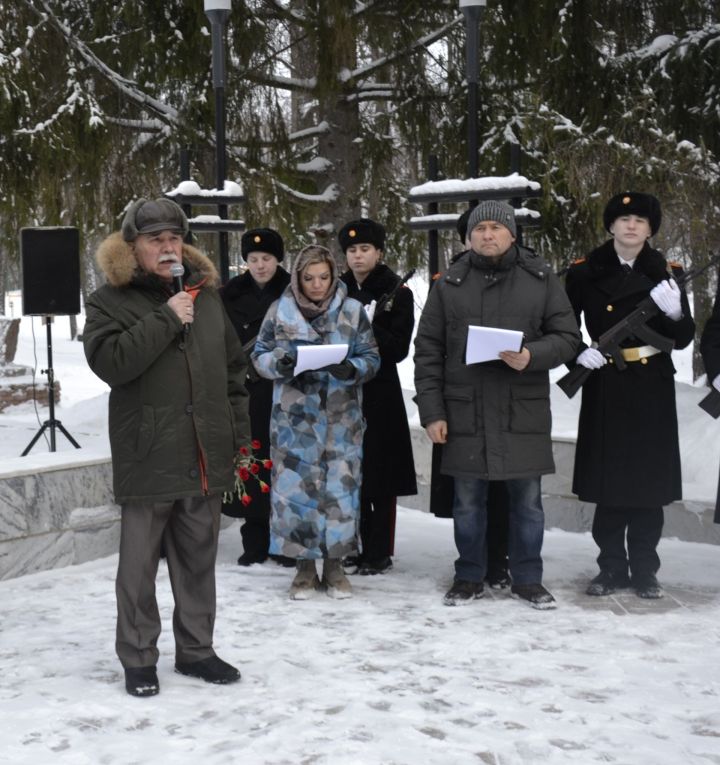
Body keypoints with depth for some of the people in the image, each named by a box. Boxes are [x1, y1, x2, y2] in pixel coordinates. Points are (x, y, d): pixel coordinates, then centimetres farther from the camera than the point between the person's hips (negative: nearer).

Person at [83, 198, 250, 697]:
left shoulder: (207, 295, 11)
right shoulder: (110, 301, -3)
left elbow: (234, 369, 15)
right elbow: (109, 361, -21)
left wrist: (240, 436, 11)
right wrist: (167, 319, -20)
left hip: (205, 457, 5)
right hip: (147, 458, -4)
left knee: (199, 560, 14)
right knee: (140, 565, 4)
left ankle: (196, 649, 28)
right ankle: (139, 659, 18)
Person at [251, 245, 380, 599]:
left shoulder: (352, 310, 2)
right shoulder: (280, 310, 2)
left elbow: (371, 358, 4)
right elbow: (260, 355, 6)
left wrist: (352, 369, -17)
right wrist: (279, 363, -16)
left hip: (342, 420, 0)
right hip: (294, 418, 0)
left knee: (340, 487, 3)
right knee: (297, 486, 1)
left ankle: (334, 564, 17)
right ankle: (304, 566, 14)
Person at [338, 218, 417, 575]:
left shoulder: (397, 293, -1)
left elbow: (399, 348, -8)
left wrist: (368, 328, -20)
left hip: (379, 394, -4)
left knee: (380, 477, -1)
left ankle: (379, 552, 7)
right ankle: (354, 547, 18)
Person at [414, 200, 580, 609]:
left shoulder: (541, 278, 5)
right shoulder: (449, 284, 6)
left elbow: (568, 337, 4)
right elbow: (428, 350, 6)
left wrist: (532, 356, -16)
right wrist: (431, 410, -1)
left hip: (524, 410, 0)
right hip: (465, 411, 1)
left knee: (528, 500, 7)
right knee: (468, 501, 9)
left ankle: (528, 579, 21)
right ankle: (470, 576, 23)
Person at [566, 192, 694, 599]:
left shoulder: (665, 274, 4)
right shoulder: (586, 273, 2)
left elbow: (684, 339, 1)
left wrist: (673, 311, -19)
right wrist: (579, 352, -11)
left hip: (651, 389, 0)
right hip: (605, 388, 0)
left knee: (649, 481, 3)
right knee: (607, 478, 3)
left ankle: (644, 569, 13)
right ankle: (612, 566, 15)